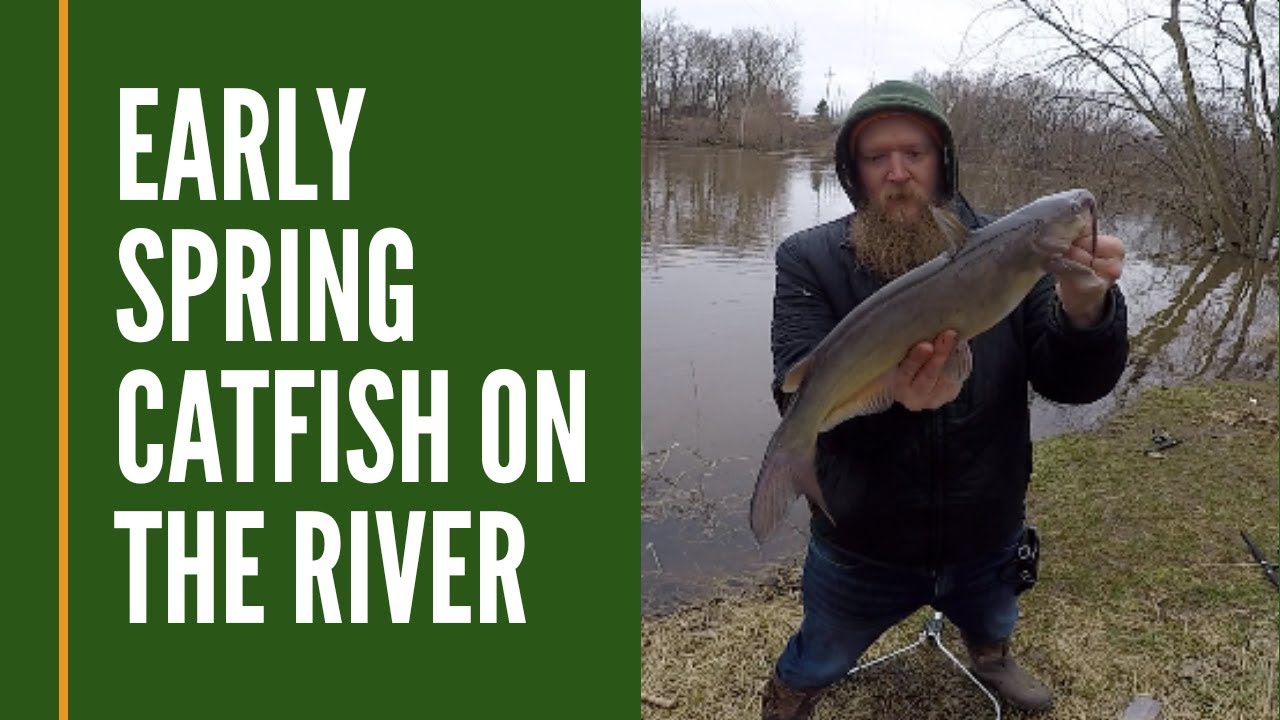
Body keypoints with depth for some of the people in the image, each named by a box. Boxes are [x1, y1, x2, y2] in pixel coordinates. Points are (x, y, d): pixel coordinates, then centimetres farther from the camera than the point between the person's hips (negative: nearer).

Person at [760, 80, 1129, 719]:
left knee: (992, 628, 33)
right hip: (863, 544, -2)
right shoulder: (809, 260, -17)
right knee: (816, 664, 21)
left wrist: (1085, 311, -38)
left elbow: (1073, 383, -15)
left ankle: (989, 660, 68)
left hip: (988, 535, 3)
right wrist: (882, 388, -49)